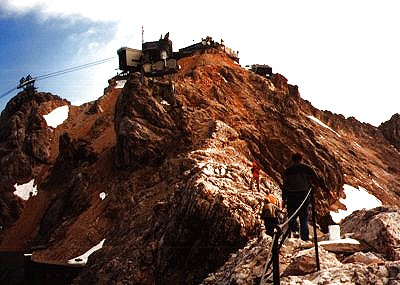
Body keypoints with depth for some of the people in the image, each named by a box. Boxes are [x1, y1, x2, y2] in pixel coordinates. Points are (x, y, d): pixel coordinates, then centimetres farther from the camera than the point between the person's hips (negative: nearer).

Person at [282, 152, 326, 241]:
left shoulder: (287, 171, 6)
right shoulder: (307, 168, 6)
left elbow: (285, 186, 2)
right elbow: (317, 180, 3)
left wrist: (284, 199, 5)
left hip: (291, 196, -1)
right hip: (304, 196, 1)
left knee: (291, 215, 13)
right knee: (304, 218, 7)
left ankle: (294, 230, -13)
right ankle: (305, 238, 6)